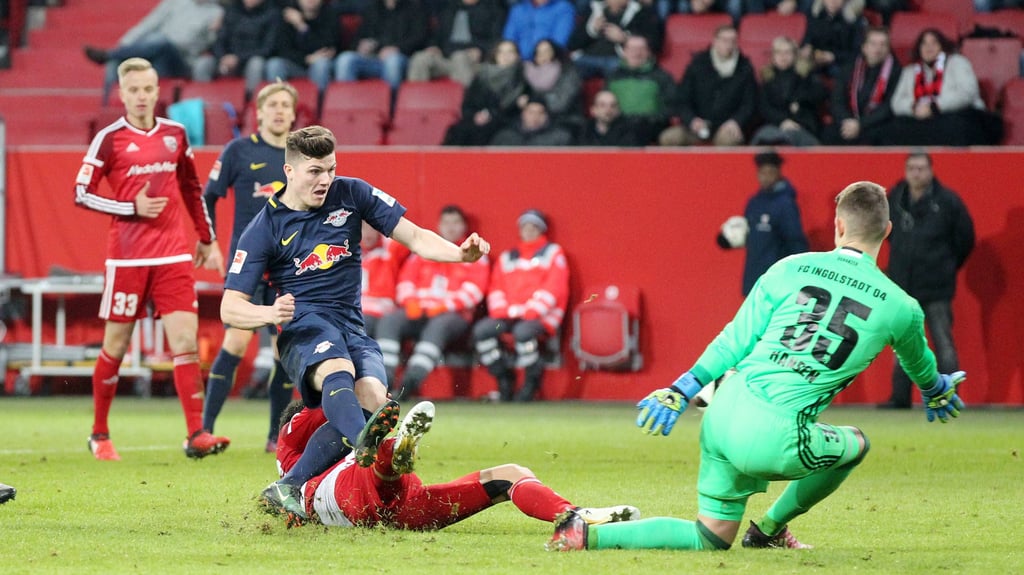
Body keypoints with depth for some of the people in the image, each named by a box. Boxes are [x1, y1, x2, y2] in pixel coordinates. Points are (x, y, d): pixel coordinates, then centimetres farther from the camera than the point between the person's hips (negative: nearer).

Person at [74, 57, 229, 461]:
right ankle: (99, 435, 19)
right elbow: (82, 194, -5)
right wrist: (133, 208, -14)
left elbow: (192, 190, 20)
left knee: (186, 341, -8)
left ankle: (196, 435, -12)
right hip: (127, 256, -3)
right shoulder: (109, 139, -4)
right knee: (116, 345, 5)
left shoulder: (175, 134, 9)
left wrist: (207, 240, 19)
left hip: (174, 254, 3)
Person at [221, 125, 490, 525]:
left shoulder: (351, 194, 9)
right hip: (304, 326, -4)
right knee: (337, 371, -38)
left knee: (373, 396, -27)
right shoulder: (264, 229, 0)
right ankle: (362, 442, -71)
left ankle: (286, 490, -27)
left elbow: (413, 237, 8)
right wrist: (270, 314, -25)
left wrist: (460, 253, -13)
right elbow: (230, 309, -2)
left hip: (353, 328, 4)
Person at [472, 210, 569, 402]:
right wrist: (500, 310, -5)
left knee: (523, 331, -38)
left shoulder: (553, 253, 9)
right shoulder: (506, 258, 24)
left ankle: (533, 380, -17)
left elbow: (554, 287, -4)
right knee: (481, 330, -23)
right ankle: (504, 381, -12)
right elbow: (496, 288, 16)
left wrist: (533, 311, -15)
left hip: (542, 316, -5)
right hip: (508, 314, 5)